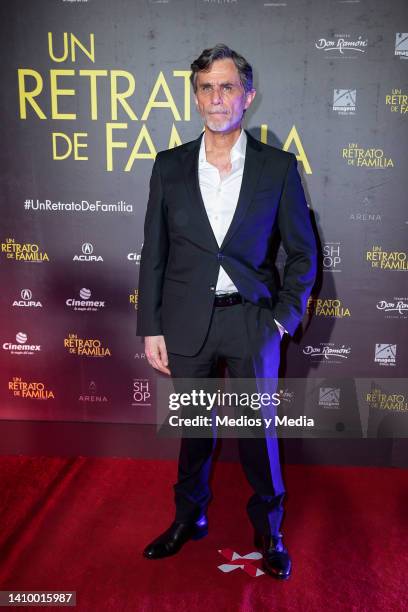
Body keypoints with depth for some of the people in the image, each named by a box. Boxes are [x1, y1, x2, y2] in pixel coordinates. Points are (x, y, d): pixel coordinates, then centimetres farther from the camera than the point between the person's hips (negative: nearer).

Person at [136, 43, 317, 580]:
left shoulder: (279, 167, -1)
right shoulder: (170, 166, 3)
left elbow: (302, 253, 3)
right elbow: (154, 254, 4)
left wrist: (284, 318, -5)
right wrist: (150, 328, 0)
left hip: (252, 321, -1)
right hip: (187, 320, 2)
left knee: (257, 429, 10)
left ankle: (269, 529, 34)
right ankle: (189, 517, 39)